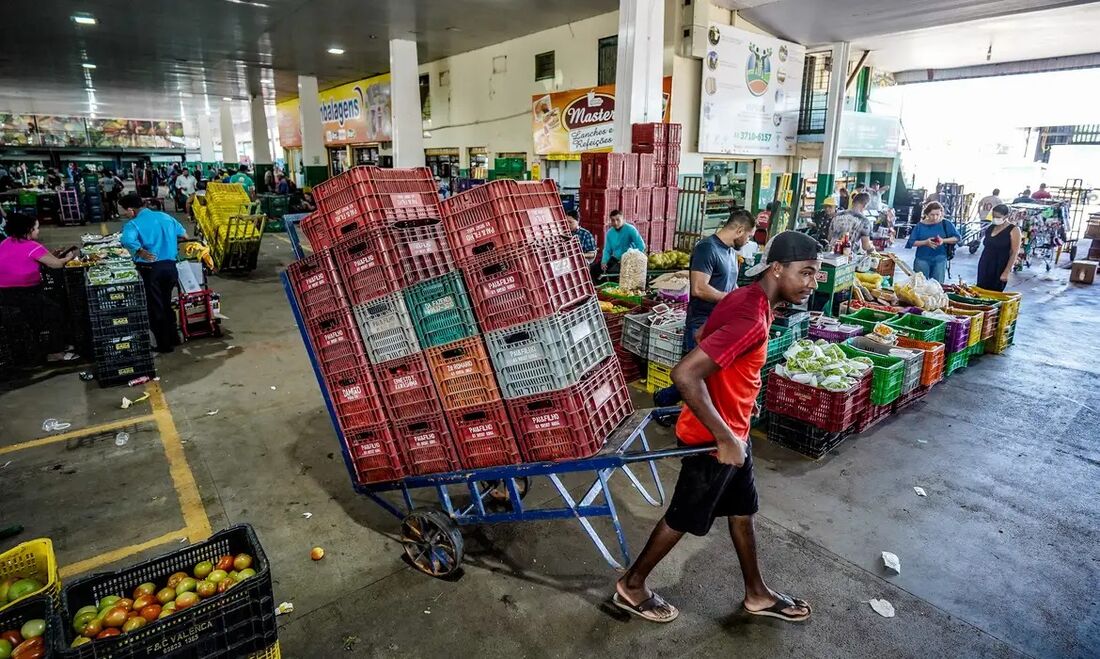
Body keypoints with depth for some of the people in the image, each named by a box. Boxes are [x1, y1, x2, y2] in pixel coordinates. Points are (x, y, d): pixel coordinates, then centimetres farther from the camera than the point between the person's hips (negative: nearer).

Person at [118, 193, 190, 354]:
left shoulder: (133, 224, -10)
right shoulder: (165, 217, 8)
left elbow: (127, 240, -30)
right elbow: (183, 234, 20)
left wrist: (141, 252, -19)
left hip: (150, 269, -5)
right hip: (170, 266, 6)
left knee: (155, 307, 7)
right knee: (166, 304, 21)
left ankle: (164, 345, 14)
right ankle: (172, 338, 28)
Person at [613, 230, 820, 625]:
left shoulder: (747, 298, 1)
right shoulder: (752, 320, -30)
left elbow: (703, 337, 16)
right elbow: (684, 374, -37)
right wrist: (725, 439, -29)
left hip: (732, 431, 9)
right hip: (713, 439, -9)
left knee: (743, 511, 23)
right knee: (684, 518, 10)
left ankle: (757, 594, 44)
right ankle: (631, 587, 31)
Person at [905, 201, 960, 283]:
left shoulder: (946, 224, 0)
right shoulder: (920, 225, -1)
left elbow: (957, 237, 3)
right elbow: (911, 242, -2)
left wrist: (943, 240, -15)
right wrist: (925, 242, -19)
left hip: (940, 260, 1)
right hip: (922, 259, -1)